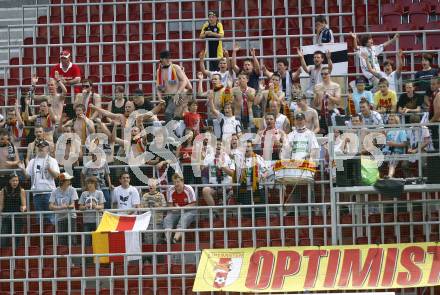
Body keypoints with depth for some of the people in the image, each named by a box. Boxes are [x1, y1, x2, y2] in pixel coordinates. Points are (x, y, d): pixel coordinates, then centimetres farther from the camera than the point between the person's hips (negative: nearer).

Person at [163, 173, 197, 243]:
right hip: (175, 212, 3)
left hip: (188, 211, -3)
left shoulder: (188, 189, -9)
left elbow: (192, 205, -9)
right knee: (167, 219, -26)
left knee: (183, 219, -35)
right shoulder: (170, 190, 0)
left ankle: (176, 238, -54)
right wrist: (174, 208, -18)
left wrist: (180, 208, -19)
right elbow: (170, 205, 5)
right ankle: (167, 238, -49)